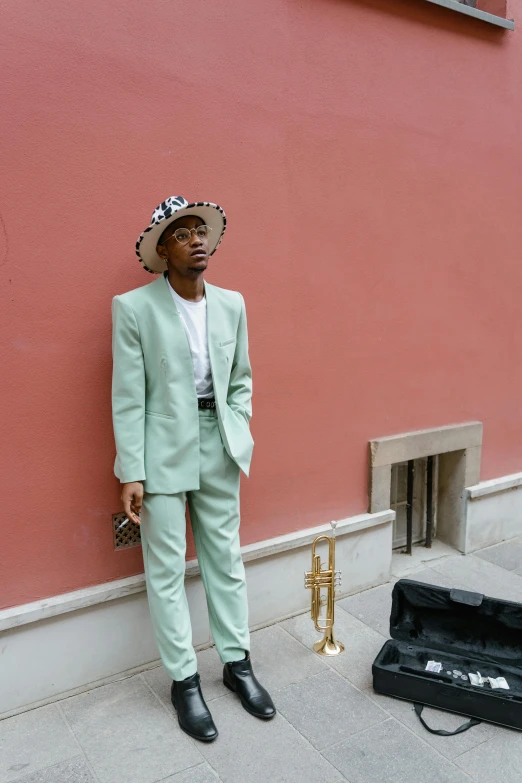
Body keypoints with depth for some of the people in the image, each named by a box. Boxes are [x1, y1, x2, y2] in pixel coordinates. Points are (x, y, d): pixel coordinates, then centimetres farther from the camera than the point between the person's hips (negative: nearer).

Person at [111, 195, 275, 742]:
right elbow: (128, 398, -10)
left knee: (226, 560, 14)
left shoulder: (232, 304, 5)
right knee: (166, 571, 6)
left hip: (219, 449, 4)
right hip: (163, 451, -4)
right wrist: (131, 473, -12)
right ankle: (183, 680, 24)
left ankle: (237, 663, 31)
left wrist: (236, 432, 0)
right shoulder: (133, 307, -8)